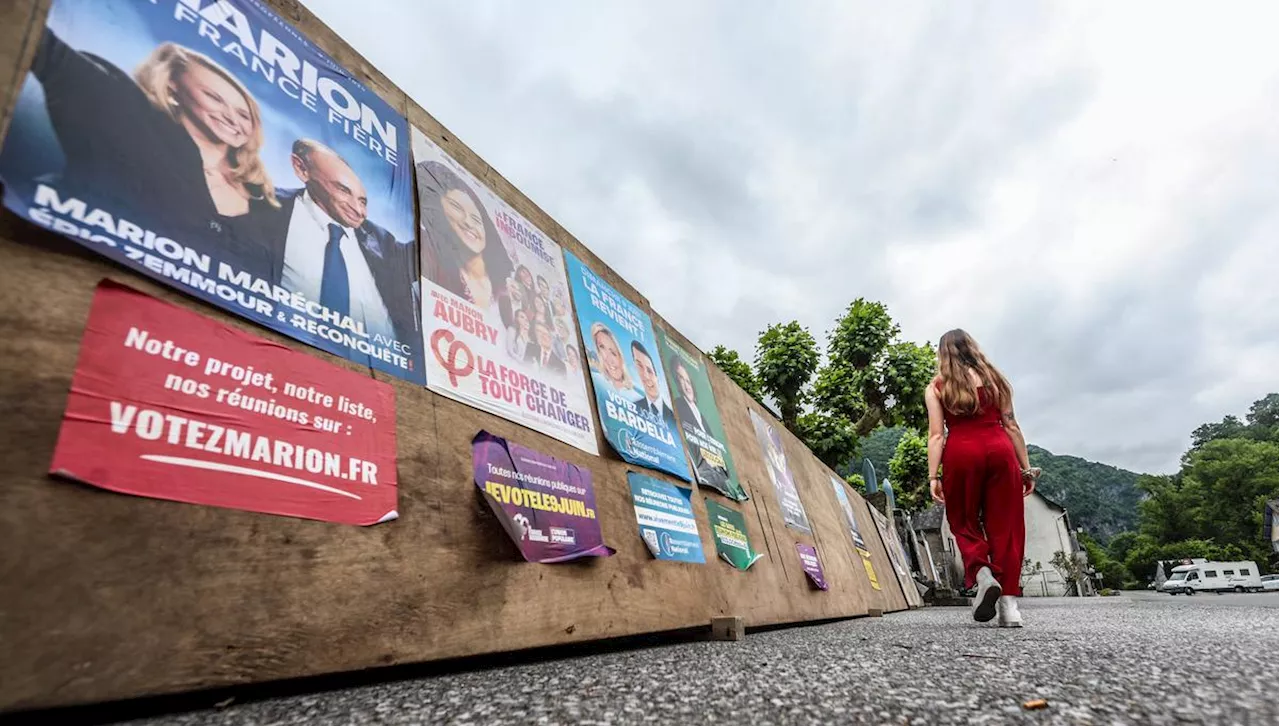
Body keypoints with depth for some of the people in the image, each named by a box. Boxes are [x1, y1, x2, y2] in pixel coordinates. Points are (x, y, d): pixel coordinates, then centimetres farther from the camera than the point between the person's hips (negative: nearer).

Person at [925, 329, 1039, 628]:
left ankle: (983, 575, -13)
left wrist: (933, 476, -4)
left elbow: (936, 435, -2)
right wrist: (1026, 468, 13)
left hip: (961, 453, -2)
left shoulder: (936, 386, 8)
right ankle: (1009, 603, 1)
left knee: (964, 523, 12)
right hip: (1000, 449, 2)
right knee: (1005, 526, 5)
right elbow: (1011, 426, 10)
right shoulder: (994, 378, 15)